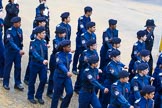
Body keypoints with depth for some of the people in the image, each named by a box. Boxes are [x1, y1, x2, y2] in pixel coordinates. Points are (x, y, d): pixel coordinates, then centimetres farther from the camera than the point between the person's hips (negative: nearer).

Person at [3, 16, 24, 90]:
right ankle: (5, 83, 20)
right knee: (8, 67, 7)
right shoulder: (9, 31, -18)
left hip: (17, 51, 4)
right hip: (10, 51, -4)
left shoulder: (20, 30, -2)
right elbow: (11, 42, -28)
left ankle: (17, 83, 15)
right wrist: (19, 50, -38)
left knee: (18, 67, 5)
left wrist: (21, 50, 8)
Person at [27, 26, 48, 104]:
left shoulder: (44, 42, 2)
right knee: (32, 81, 8)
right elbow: (35, 54, -30)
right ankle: (31, 96, 25)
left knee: (44, 80, 1)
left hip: (43, 65, 5)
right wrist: (42, 60, -44)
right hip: (35, 65, -5)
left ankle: (39, 96, 20)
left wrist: (46, 64, 12)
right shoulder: (34, 43, -15)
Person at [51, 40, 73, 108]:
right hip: (59, 76, -5)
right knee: (57, 94, 4)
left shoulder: (69, 55, 0)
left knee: (70, 92, -5)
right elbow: (61, 65, -34)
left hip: (67, 77, 5)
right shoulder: (59, 55, -18)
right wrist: (67, 72, -49)